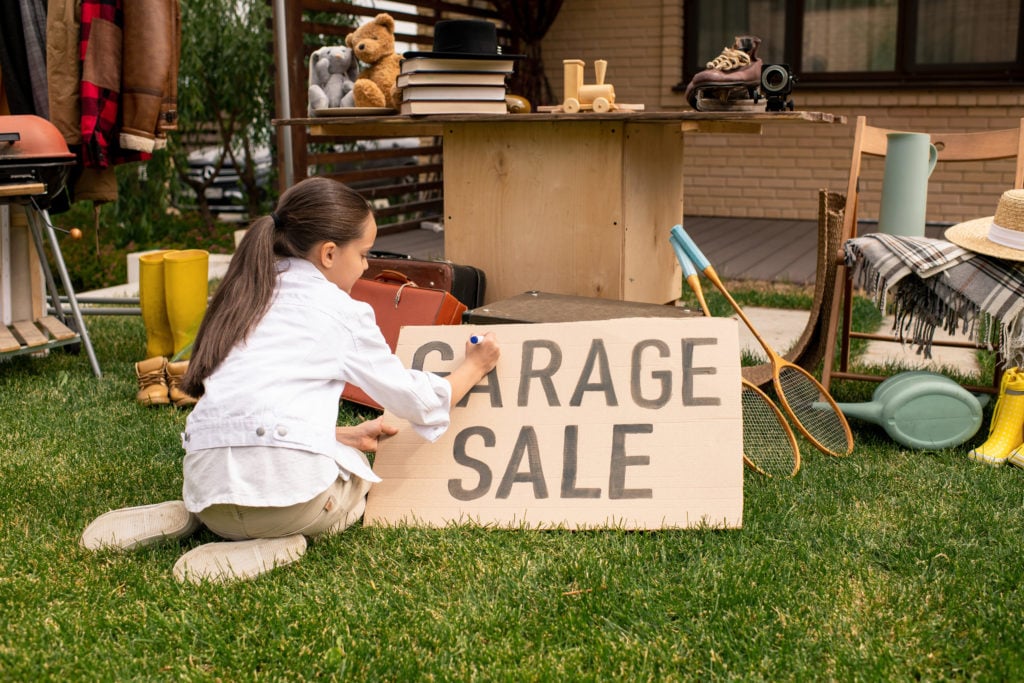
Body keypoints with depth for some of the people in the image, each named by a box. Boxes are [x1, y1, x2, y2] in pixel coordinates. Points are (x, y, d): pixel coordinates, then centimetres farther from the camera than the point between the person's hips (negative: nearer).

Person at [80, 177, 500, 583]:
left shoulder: (246, 299, 21)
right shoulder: (343, 312, 4)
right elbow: (416, 399, 12)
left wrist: (343, 436, 32)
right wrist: (473, 368, 30)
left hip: (207, 486, 6)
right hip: (287, 482, -6)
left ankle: (193, 518, 11)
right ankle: (272, 540, -4)